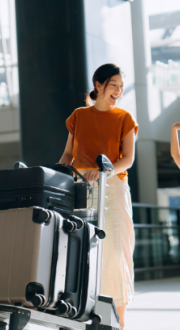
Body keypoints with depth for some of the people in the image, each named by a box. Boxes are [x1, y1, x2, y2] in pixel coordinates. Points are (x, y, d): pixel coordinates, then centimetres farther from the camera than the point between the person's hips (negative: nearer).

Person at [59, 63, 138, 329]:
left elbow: (128, 159, -2)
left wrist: (103, 171, -19)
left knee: (114, 249, -8)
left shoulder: (124, 118, 8)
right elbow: (68, 153, 17)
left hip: (112, 187, -2)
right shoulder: (78, 116, 14)